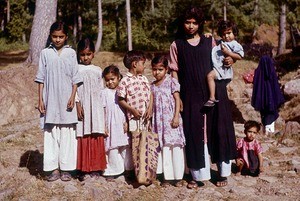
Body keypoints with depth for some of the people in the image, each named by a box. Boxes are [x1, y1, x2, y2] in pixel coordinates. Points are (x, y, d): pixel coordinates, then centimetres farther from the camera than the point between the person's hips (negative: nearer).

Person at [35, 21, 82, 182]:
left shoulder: (71, 53, 5)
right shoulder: (45, 53, 5)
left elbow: (75, 78, 4)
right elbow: (41, 78, 6)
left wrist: (73, 97, -5)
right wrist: (40, 99, 1)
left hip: (66, 101, 0)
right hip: (50, 101, 1)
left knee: (67, 134, 2)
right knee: (50, 134, 2)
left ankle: (66, 168, 10)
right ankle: (54, 168, 9)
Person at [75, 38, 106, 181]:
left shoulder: (98, 71, 14)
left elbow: (101, 91, 14)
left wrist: (103, 109, 10)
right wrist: (77, 105, -12)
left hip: (96, 109, 2)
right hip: (82, 108, -2)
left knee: (96, 138, 0)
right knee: (83, 138, -4)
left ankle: (95, 169, 6)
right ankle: (84, 170, 3)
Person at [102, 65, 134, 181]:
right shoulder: (104, 93, 0)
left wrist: (126, 122, 0)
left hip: (122, 124, 3)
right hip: (111, 125, -2)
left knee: (125, 147, 8)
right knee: (112, 148, 0)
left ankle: (127, 169, 21)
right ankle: (111, 172, 9)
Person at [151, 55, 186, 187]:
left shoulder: (171, 81, -2)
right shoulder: (152, 86, 11)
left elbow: (177, 99, -6)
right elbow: (152, 104, 14)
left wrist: (176, 117, -13)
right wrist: (149, 119, 9)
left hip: (171, 119, -4)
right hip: (159, 121, 4)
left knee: (176, 146, -1)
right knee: (164, 148, 6)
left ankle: (178, 177, 7)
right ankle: (167, 177, 12)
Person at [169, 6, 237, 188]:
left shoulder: (210, 41, 8)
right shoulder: (177, 45, 6)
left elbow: (220, 61, 15)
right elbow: (175, 71, 5)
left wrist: (229, 61, -7)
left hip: (214, 93, 1)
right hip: (191, 96, -1)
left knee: (218, 131, 3)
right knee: (194, 133, 1)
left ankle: (223, 173, 16)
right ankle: (198, 175, 11)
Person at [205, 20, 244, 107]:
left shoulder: (235, 44, -3)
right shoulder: (221, 42, 22)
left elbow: (240, 56, -11)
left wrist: (228, 52, -16)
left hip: (224, 68, -10)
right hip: (217, 65, 10)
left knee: (210, 75, -28)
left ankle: (212, 98, -26)